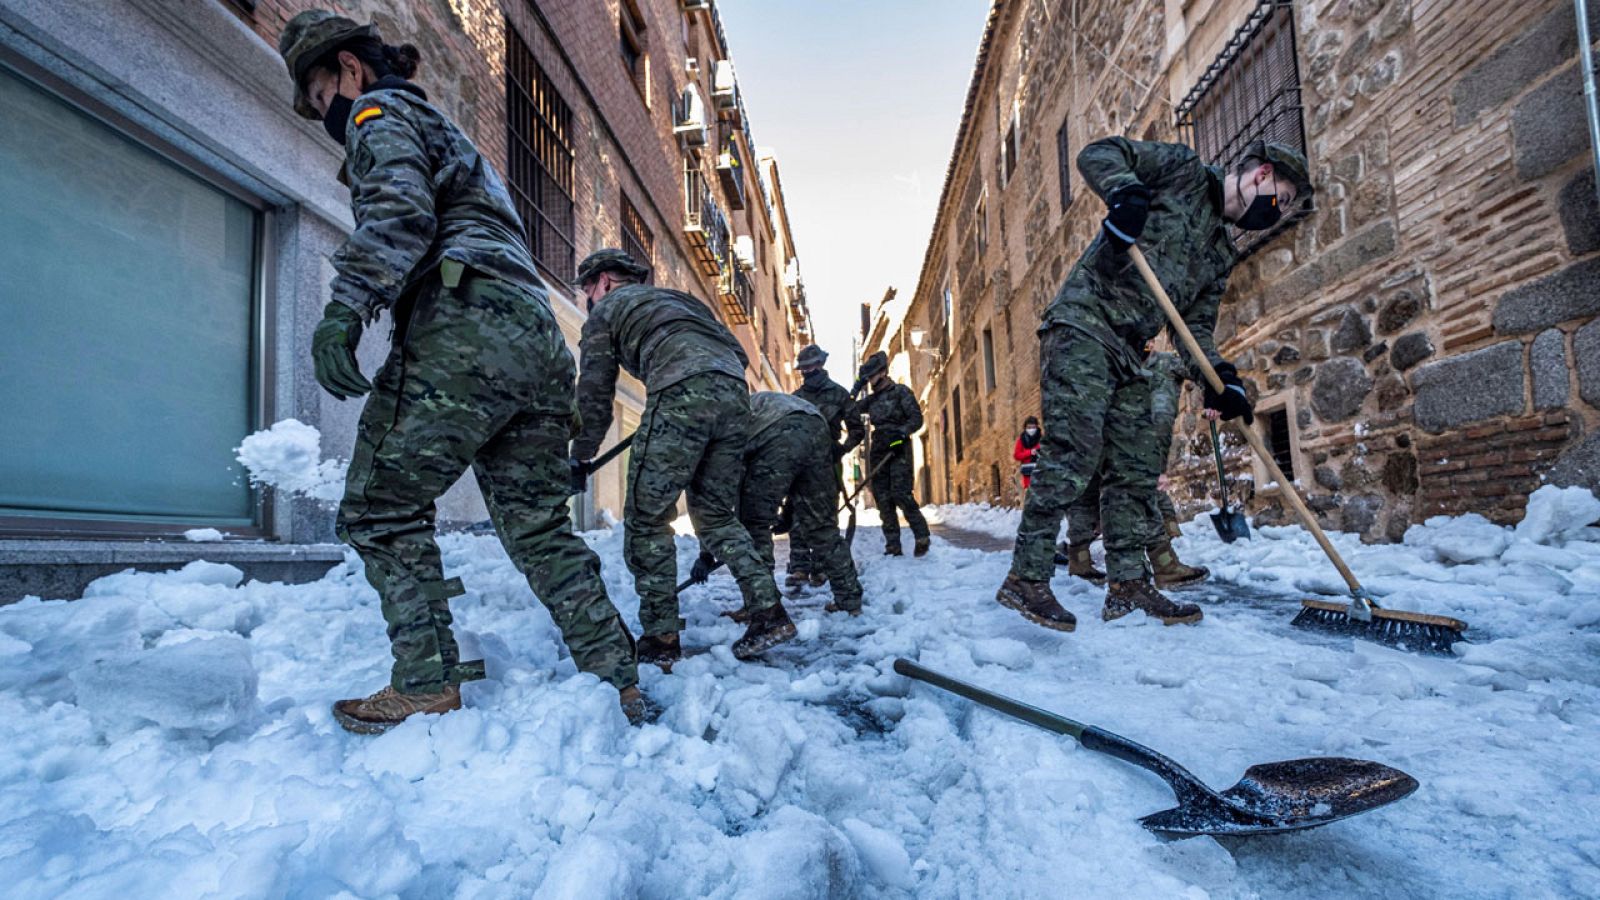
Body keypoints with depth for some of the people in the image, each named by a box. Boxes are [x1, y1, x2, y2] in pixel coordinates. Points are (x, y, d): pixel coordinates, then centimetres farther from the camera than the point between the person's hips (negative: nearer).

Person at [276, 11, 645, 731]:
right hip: (539, 341, 9)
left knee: (381, 507, 0)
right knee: (537, 524, 10)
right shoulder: (447, 133, 39)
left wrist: (346, 304, -23)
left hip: (466, 326, -9)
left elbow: (400, 211, -11)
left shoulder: (382, 113, 12)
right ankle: (616, 679, 10)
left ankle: (426, 687, 0)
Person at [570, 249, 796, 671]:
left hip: (680, 393, -6)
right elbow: (739, 355, 28)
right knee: (717, 515, 17)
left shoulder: (606, 310, 21)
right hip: (735, 394, 7)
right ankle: (769, 611, 6)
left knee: (646, 518, 3)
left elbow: (595, 393, 16)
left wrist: (581, 457, 25)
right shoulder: (677, 298, 37)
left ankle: (661, 639, 2)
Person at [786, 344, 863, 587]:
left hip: (827, 462, -2)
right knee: (796, 513, -5)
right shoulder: (795, 397, 13)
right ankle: (799, 566, -2)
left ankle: (820, 567, 6)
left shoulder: (838, 393, 5)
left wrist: (841, 450, -8)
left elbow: (857, 430, 6)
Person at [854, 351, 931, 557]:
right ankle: (893, 546, 4)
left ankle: (922, 536, -2)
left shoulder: (901, 391, 0)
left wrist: (901, 433, -22)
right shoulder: (872, 399, 18)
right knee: (883, 499, 0)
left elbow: (916, 418, -7)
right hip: (878, 450, 6)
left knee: (900, 494, -16)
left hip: (898, 449, -6)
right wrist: (857, 387, 10)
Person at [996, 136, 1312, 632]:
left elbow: (1196, 326, 20)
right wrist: (1125, 191, -23)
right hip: (1082, 325, -9)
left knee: (1137, 469, 5)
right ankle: (1026, 577, -13)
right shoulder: (1183, 170, 6)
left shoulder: (1222, 254, 24)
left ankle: (1127, 585, 12)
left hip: (1129, 351, 9)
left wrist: (1223, 379, 3)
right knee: (1073, 454, -17)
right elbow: (1098, 153, -2)